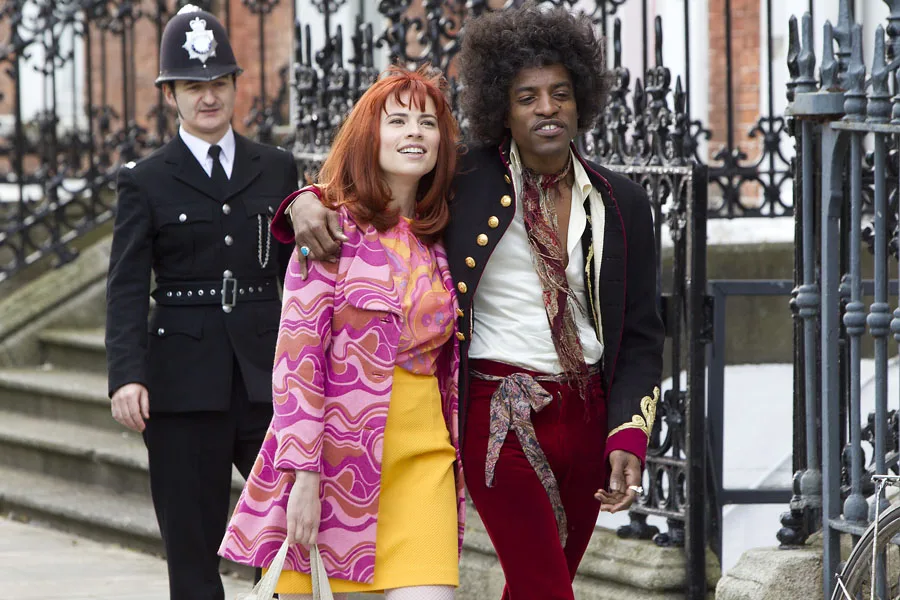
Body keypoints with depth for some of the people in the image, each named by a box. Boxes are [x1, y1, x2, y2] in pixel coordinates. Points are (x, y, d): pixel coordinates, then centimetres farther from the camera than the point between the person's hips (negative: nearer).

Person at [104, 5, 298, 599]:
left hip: (267, 376, 2)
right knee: (193, 549, 2)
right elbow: (127, 288, -4)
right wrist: (126, 376, -17)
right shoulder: (147, 182, 4)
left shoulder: (277, 170, 12)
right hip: (185, 385, -2)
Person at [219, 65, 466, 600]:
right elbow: (297, 353, -10)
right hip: (338, 451, -4)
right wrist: (304, 474, -16)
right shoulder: (335, 226, -4)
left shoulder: (437, 240, 12)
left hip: (423, 456, 4)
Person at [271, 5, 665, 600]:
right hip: (501, 416, -4)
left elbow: (641, 335, 7)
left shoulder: (622, 204, 6)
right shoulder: (463, 182, -1)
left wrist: (629, 439, -5)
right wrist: (308, 203, -16)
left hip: (587, 413, 4)